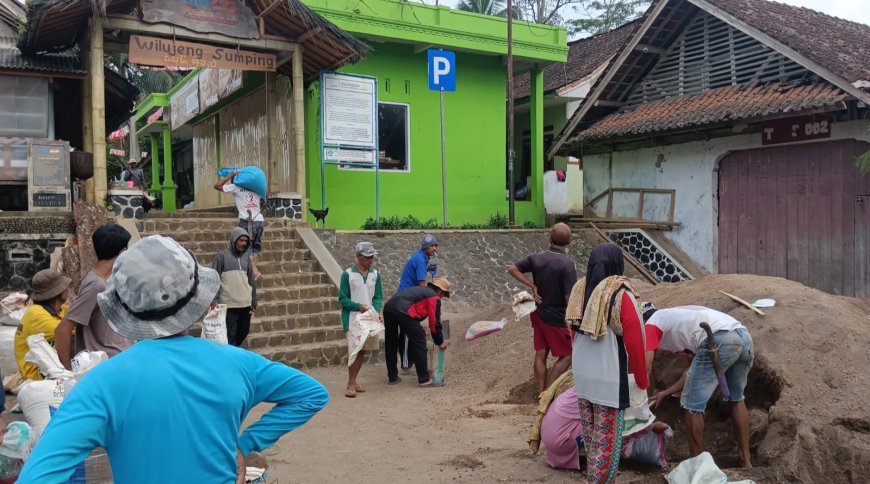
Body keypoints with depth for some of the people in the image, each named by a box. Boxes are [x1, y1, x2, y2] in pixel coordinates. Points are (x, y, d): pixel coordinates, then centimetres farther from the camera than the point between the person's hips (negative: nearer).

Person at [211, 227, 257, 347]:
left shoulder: (246, 257, 10)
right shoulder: (221, 256, -5)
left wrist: (254, 301, 14)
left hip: (246, 303, 5)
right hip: (229, 304, -5)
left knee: (244, 331, 14)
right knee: (230, 334, 0)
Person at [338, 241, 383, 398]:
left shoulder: (375, 274, 4)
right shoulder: (347, 274, -8)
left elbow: (378, 297, 7)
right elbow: (342, 299, -6)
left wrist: (375, 310, -12)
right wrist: (359, 306, -20)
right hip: (353, 319, -5)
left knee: (362, 351, 8)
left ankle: (353, 381, 19)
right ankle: (351, 385, -1)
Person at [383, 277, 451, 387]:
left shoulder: (420, 290, 34)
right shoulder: (434, 297, 11)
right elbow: (435, 322, 10)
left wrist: (418, 331, 48)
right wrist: (440, 342, 22)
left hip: (388, 306, 9)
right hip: (403, 311, -9)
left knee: (391, 344, 20)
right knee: (419, 343, 3)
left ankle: (392, 377, 32)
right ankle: (424, 379, 7)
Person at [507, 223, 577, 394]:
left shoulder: (537, 258, -5)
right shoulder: (567, 264, -22)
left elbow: (512, 269, 2)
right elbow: (570, 299, -24)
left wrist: (533, 286, 0)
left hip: (539, 314, 6)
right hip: (557, 318, -6)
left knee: (540, 355, 15)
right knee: (567, 356, 10)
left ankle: (541, 392, 24)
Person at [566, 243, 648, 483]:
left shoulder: (579, 290, 2)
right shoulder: (621, 295, -16)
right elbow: (634, 341, -14)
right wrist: (642, 379, -1)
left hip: (582, 376, 6)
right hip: (610, 379, -6)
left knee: (590, 434, 20)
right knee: (607, 438, 4)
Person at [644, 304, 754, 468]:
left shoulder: (652, 324, 18)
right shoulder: (679, 319, 38)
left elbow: (646, 367, 5)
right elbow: (699, 370, 35)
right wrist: (666, 392, 41)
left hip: (719, 341, -8)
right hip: (744, 337, 9)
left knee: (692, 406, 8)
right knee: (736, 399, 30)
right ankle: (746, 461, 38)